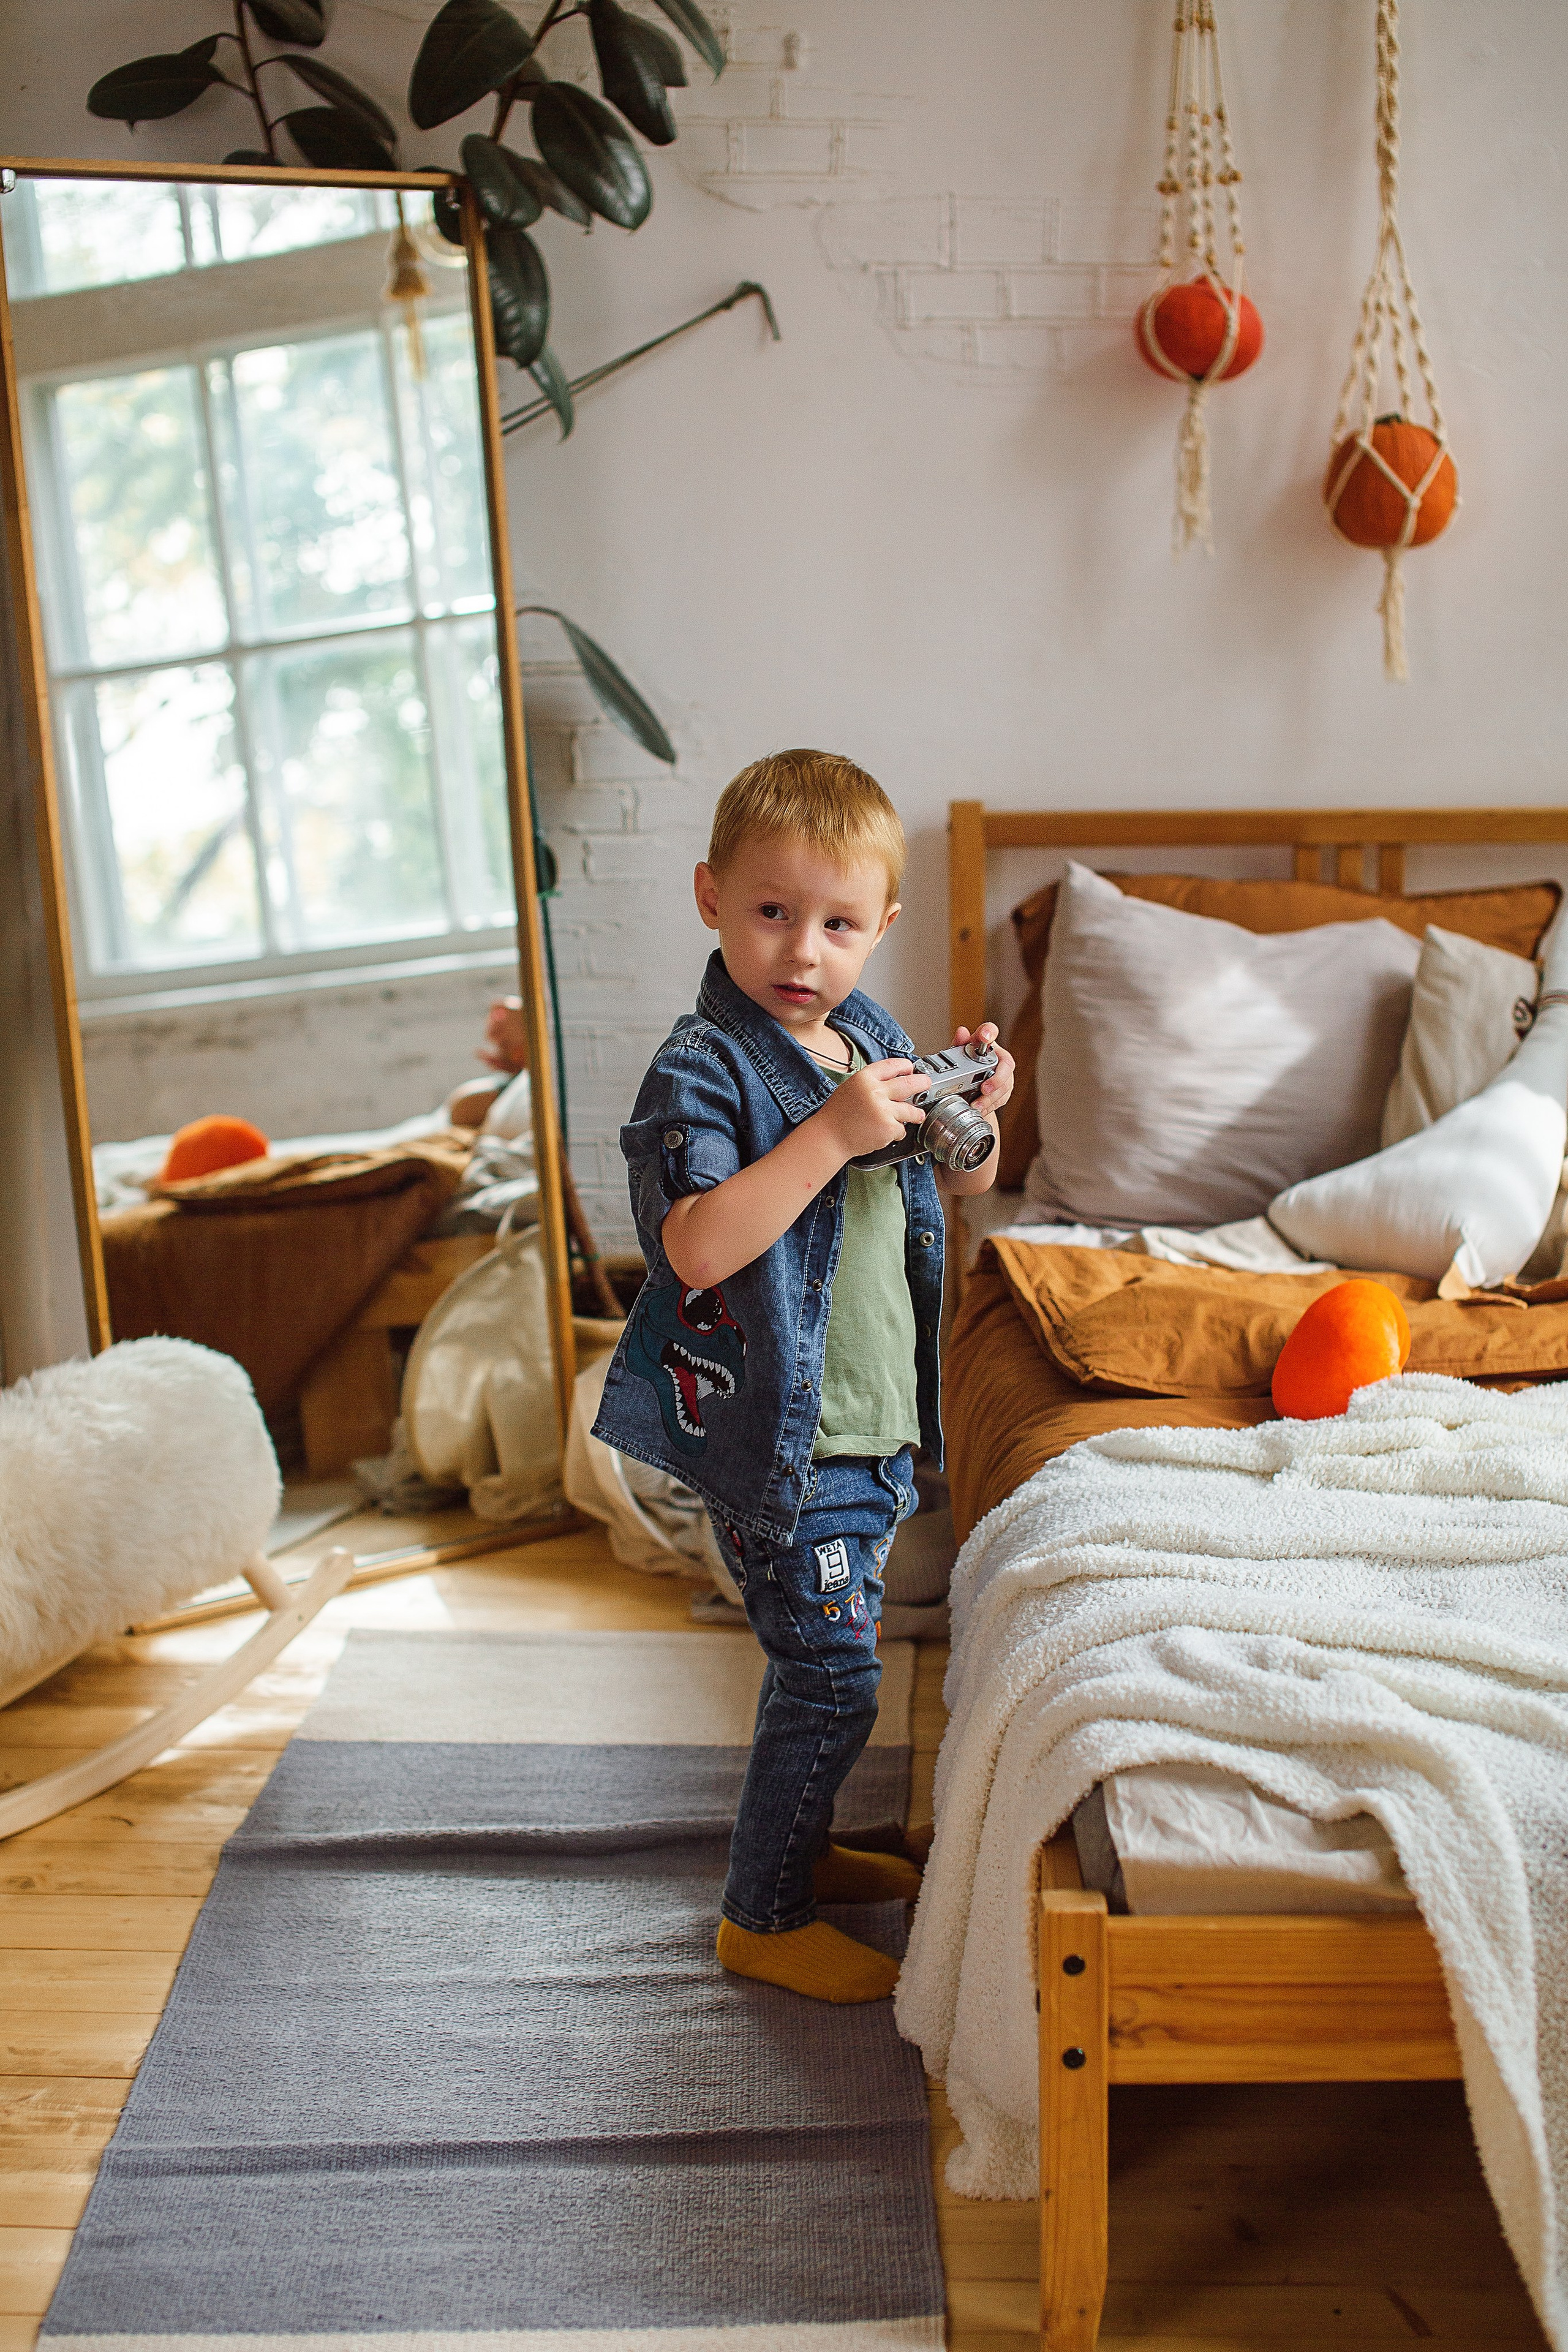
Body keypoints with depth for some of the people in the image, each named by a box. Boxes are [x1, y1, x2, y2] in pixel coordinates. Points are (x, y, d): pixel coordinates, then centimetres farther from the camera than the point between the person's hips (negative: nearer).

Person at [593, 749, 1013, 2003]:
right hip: (779, 1433, -8)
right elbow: (696, 1247, -31)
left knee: (820, 1658, 22)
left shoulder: (869, 1035, 7)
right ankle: (761, 1918, 15)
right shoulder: (703, 1067, -17)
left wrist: (975, 1111, -3)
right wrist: (832, 1133, -33)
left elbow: (965, 1181, 19)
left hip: (874, 1425, 8)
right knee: (833, 1677, -2)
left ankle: (801, 1847, 42)